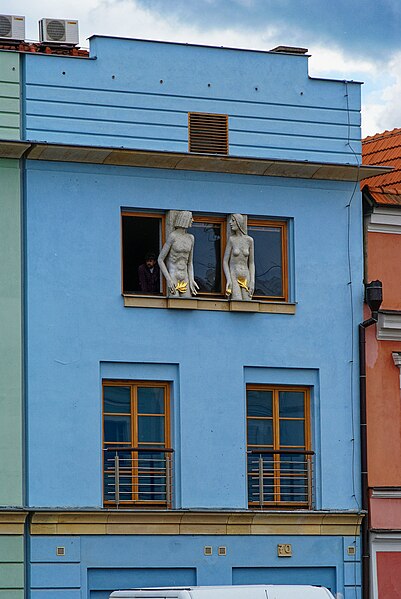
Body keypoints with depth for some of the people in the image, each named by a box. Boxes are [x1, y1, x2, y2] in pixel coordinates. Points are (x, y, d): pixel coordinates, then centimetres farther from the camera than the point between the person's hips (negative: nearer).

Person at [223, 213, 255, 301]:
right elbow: (225, 262, -1)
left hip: (245, 278, 3)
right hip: (233, 277, -3)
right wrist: (228, 279, -15)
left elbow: (251, 263, 8)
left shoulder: (249, 240, 6)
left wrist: (252, 282, -2)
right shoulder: (231, 239, 0)